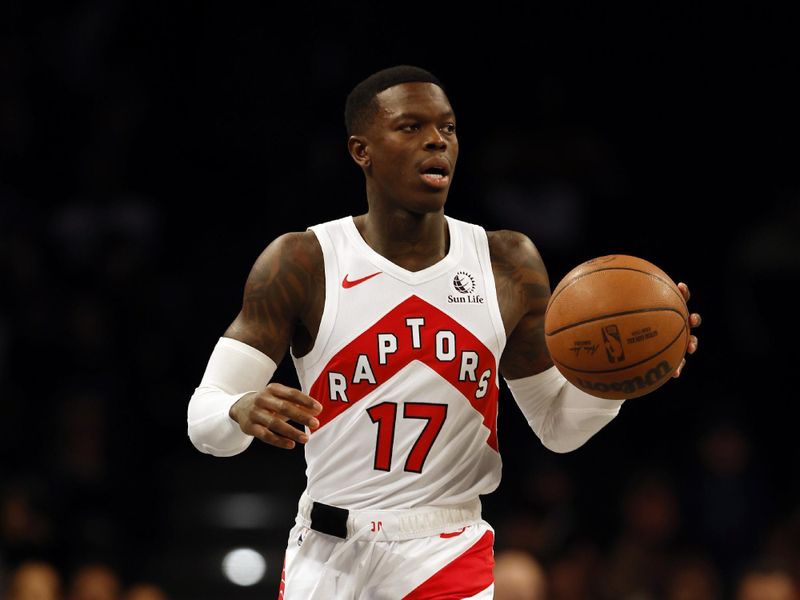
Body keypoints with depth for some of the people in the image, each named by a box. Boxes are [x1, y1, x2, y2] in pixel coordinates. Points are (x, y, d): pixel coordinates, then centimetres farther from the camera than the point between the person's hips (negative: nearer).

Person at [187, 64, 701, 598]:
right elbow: (204, 417, -7)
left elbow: (559, 426, 10)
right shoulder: (302, 264, -6)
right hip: (328, 556, 0)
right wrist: (243, 412, -31)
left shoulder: (509, 264, 1)